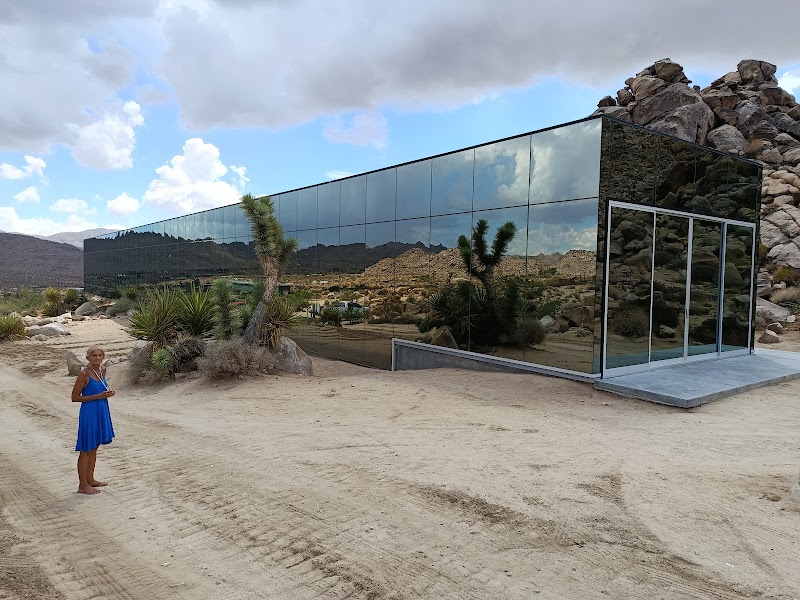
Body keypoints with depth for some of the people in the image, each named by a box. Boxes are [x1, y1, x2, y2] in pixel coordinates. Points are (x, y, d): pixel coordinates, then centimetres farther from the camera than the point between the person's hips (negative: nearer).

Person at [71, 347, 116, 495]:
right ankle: (83, 485, 16)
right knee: (86, 449, 4)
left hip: (101, 411, 8)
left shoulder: (103, 369, 4)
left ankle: (90, 479, 31)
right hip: (89, 412, -8)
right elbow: (75, 397, -15)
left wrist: (108, 391, -1)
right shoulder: (84, 373, -17)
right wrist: (98, 396, -20)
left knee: (94, 447, 18)